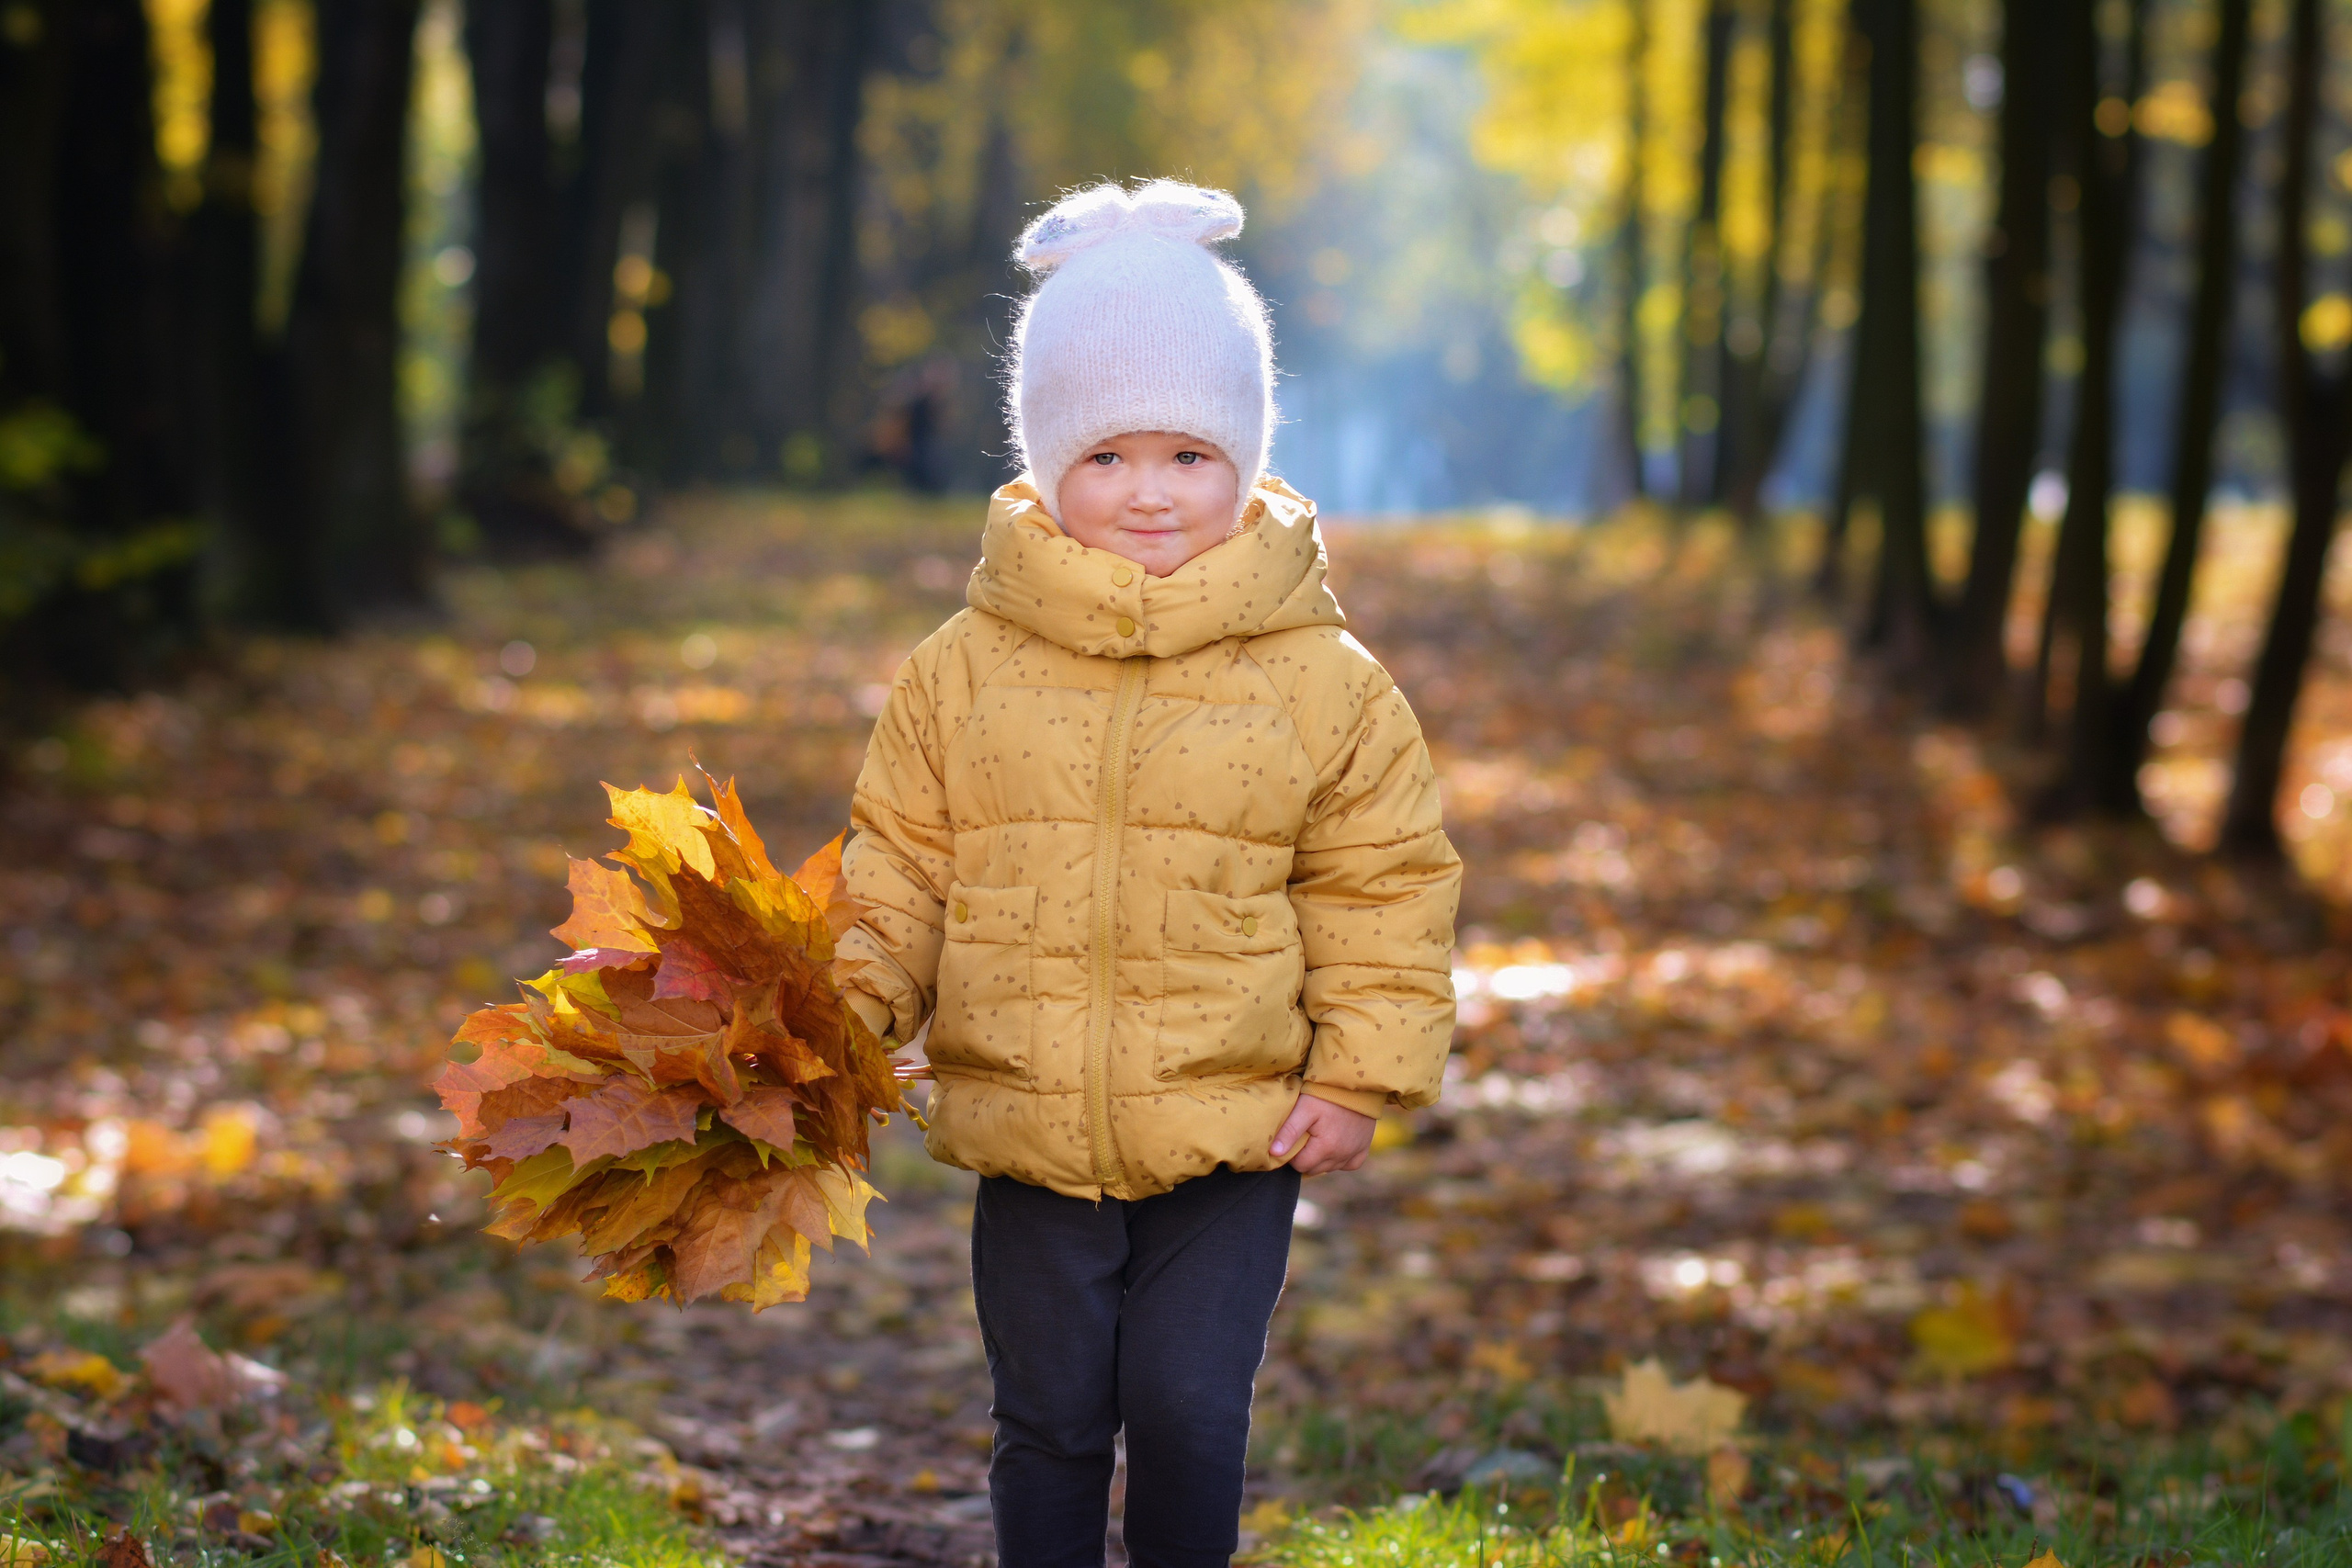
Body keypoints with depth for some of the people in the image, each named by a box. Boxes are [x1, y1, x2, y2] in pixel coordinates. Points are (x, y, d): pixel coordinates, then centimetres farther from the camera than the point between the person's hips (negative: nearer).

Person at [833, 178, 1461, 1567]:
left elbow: (1385, 887, 3)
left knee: (1190, 1416, 0)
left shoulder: (1322, 679, -3)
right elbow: (903, 867, 6)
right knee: (1050, 1422, 11)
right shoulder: (965, 671, -1)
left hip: (1233, 1139, -1)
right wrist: (848, 1004, -8)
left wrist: (1362, 1073, -4)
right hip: (1031, 1138, 1)